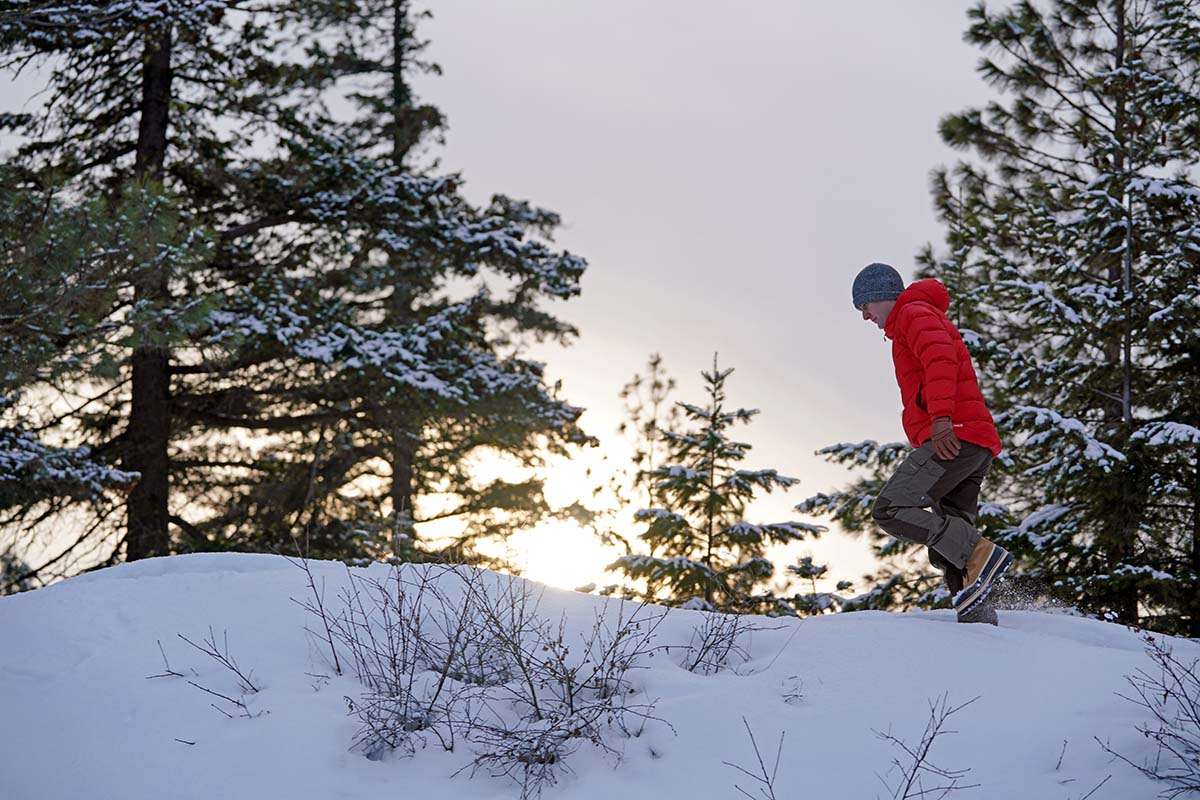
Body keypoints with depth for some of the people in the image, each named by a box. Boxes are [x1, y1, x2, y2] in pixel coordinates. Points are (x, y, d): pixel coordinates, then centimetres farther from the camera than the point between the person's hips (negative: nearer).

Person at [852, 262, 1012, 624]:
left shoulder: (914, 313, 3)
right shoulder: (932, 320, 35)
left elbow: (941, 358, -17)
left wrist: (941, 418, -29)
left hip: (954, 436, -10)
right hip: (979, 446, 10)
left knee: (890, 509, -17)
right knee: (948, 552, 5)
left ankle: (980, 553, -24)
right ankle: (980, 621, -5)